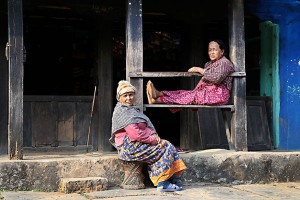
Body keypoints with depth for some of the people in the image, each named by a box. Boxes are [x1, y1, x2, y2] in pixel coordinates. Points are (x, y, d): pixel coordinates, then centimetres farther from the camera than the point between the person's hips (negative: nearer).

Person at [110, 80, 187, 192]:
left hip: (137, 144, 10)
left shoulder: (132, 110, 22)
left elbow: (144, 128, 19)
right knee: (165, 148, -13)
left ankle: (172, 178, -12)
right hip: (130, 147, -10)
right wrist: (153, 140, -14)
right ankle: (163, 183, -14)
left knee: (167, 145, -4)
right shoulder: (122, 112, -12)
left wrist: (154, 135, -1)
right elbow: (135, 134, -21)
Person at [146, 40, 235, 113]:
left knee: (191, 96, -24)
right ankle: (159, 94, -30)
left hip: (218, 95, -9)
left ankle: (159, 100, -37)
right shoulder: (209, 64, 26)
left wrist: (200, 70, -14)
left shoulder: (225, 63, -4)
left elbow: (216, 78, -21)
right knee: (184, 93, -11)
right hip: (206, 92, 9)